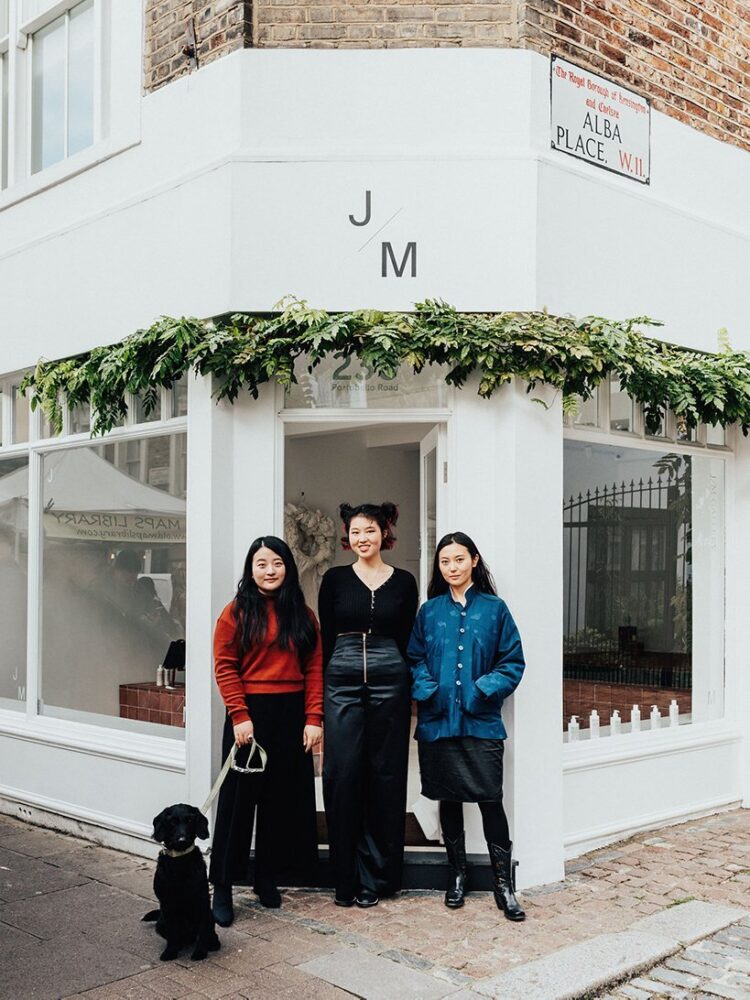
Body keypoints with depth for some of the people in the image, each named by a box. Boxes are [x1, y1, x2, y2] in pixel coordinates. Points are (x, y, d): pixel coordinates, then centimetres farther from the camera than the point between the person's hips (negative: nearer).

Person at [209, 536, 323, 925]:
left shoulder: (302, 615, 8)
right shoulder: (237, 612, -1)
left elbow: (314, 668, 4)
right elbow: (224, 667, -6)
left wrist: (314, 718, -4)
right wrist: (239, 716, -14)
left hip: (292, 715, 3)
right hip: (250, 715, -3)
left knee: (283, 798, 9)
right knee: (238, 798, 3)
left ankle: (268, 878, 23)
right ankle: (223, 886, 11)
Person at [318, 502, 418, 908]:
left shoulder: (403, 582, 6)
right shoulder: (335, 579, 6)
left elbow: (406, 641, 9)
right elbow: (325, 638, 6)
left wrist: (408, 691, 5)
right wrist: (321, 689, 2)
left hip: (389, 681, 0)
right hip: (342, 681, 0)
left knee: (384, 775, 3)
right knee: (341, 774, -2)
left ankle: (374, 877, 15)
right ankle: (346, 878, 9)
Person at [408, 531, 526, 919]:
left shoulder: (494, 609, 2)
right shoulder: (429, 611, 8)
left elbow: (513, 662, 2)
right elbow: (415, 659, 9)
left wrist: (485, 690, -10)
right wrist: (427, 690, -8)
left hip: (481, 721, -2)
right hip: (438, 720, 2)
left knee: (490, 800, -5)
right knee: (449, 798, 11)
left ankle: (504, 884, 5)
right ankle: (457, 874, 25)